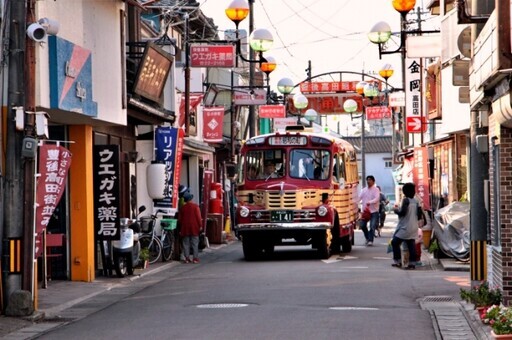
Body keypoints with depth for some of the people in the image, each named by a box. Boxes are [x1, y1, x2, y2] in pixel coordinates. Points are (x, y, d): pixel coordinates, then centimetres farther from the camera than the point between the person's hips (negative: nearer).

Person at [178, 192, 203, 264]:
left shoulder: (182, 207, 3)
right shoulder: (195, 206, -5)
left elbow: (180, 218, 8)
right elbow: (198, 216, -9)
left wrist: (180, 228, 19)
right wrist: (200, 225, -2)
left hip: (185, 228, 2)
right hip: (194, 228, -2)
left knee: (186, 244, 7)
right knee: (195, 244, 3)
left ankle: (187, 258, 4)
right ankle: (195, 258, 1)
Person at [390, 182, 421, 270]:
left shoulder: (406, 200, -13)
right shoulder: (416, 201, 8)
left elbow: (403, 212, -17)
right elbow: (419, 214, 10)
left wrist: (396, 209, 0)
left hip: (405, 227, -7)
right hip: (414, 227, 7)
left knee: (395, 242, 3)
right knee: (411, 245, 5)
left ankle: (397, 261, 1)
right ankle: (412, 263, -1)